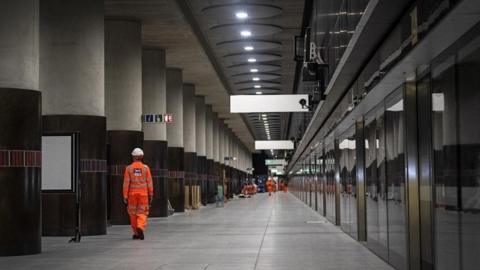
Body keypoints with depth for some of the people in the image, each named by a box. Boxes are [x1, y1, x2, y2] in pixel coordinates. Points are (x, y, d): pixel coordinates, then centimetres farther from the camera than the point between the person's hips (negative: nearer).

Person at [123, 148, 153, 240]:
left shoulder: (129, 168, -2)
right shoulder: (146, 168, -2)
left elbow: (126, 183, -5)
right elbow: (149, 182, -2)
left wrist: (125, 196, -3)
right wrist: (151, 195, 6)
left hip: (132, 194, 1)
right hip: (143, 193, -1)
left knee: (133, 213, 12)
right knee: (142, 213, 2)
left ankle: (136, 233, 17)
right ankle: (140, 228, -24)